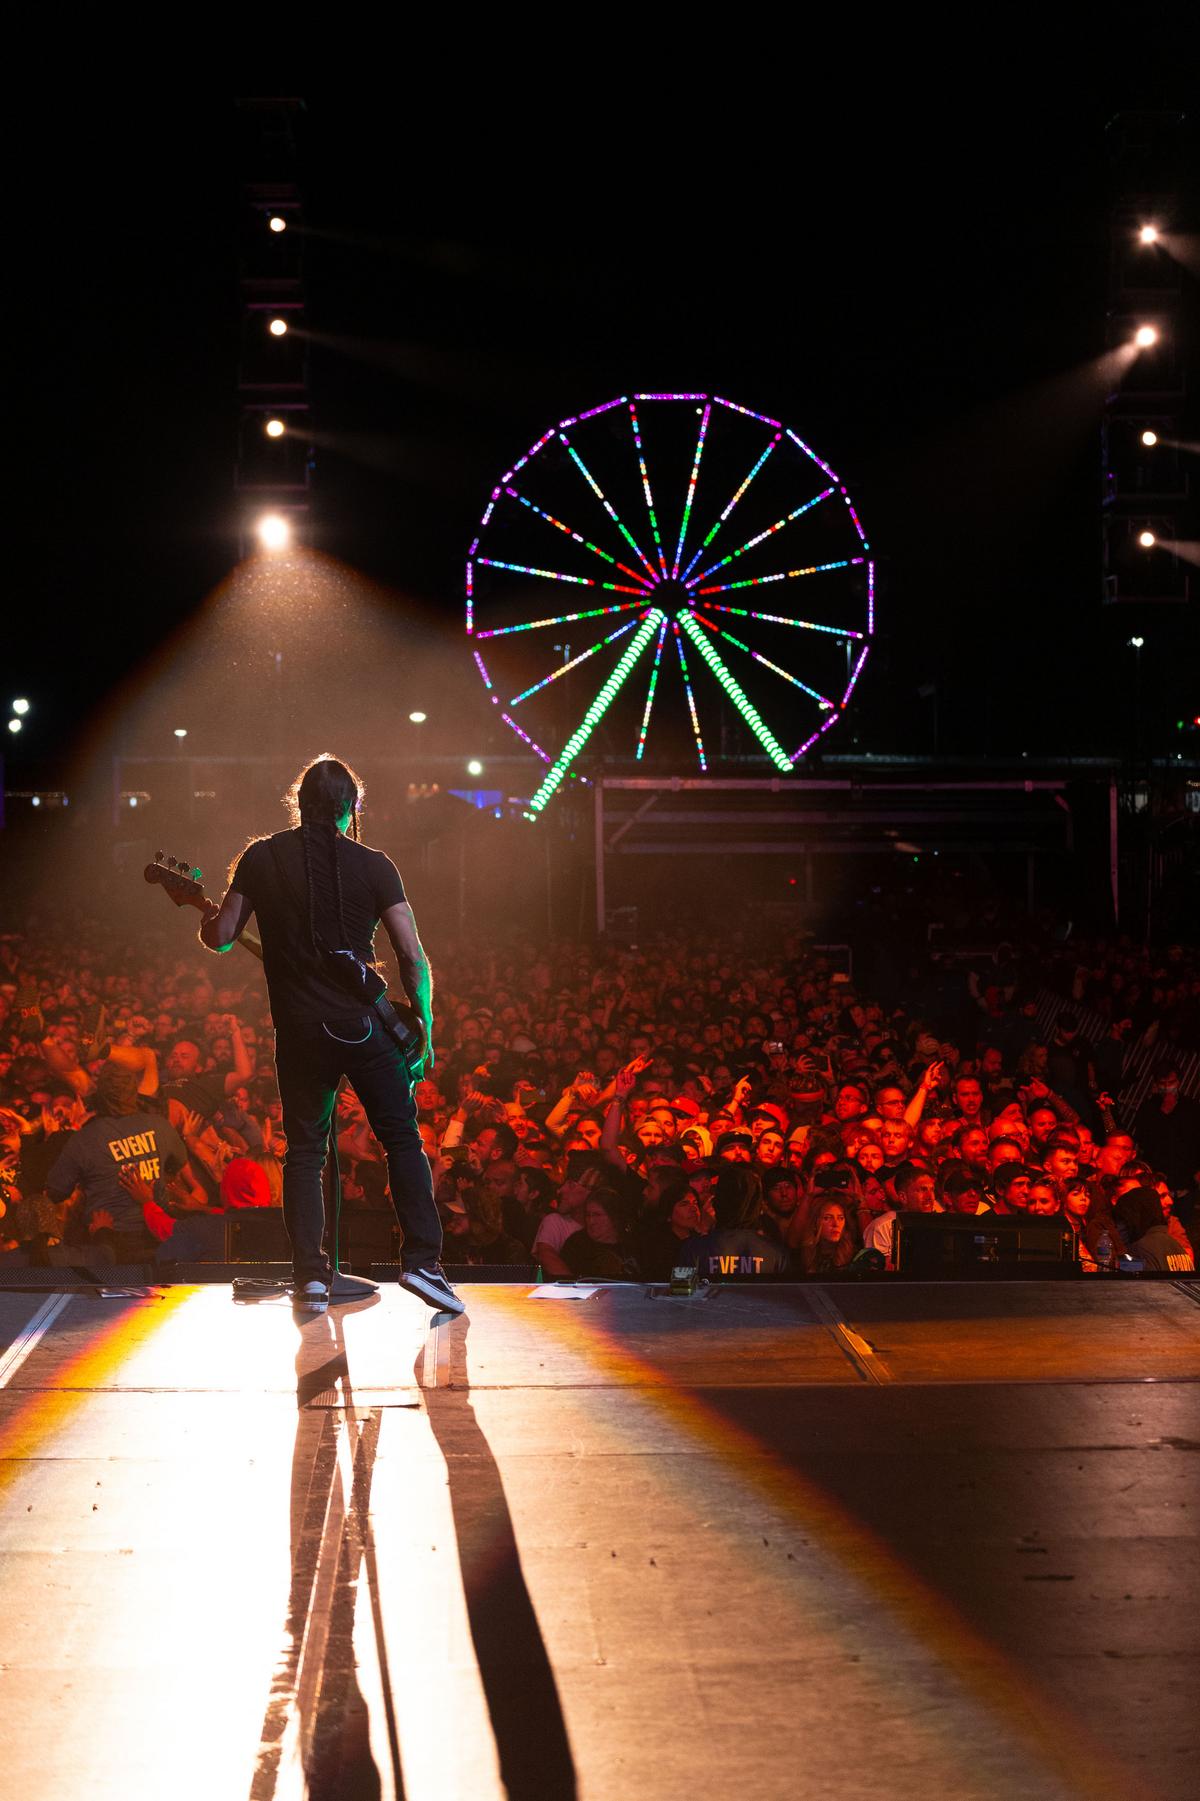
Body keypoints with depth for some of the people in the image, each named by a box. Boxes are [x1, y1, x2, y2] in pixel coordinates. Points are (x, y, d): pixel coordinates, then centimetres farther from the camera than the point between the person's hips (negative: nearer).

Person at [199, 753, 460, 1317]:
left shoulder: (262, 857, 1)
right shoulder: (373, 865, -1)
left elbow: (219, 937, 3)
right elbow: (413, 957, -4)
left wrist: (203, 914, 25)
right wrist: (423, 1029, 6)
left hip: (299, 1031, 1)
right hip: (365, 1025, -1)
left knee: (304, 1152, 11)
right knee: (403, 1140, 9)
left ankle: (310, 1275, 3)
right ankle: (422, 1261, 1)